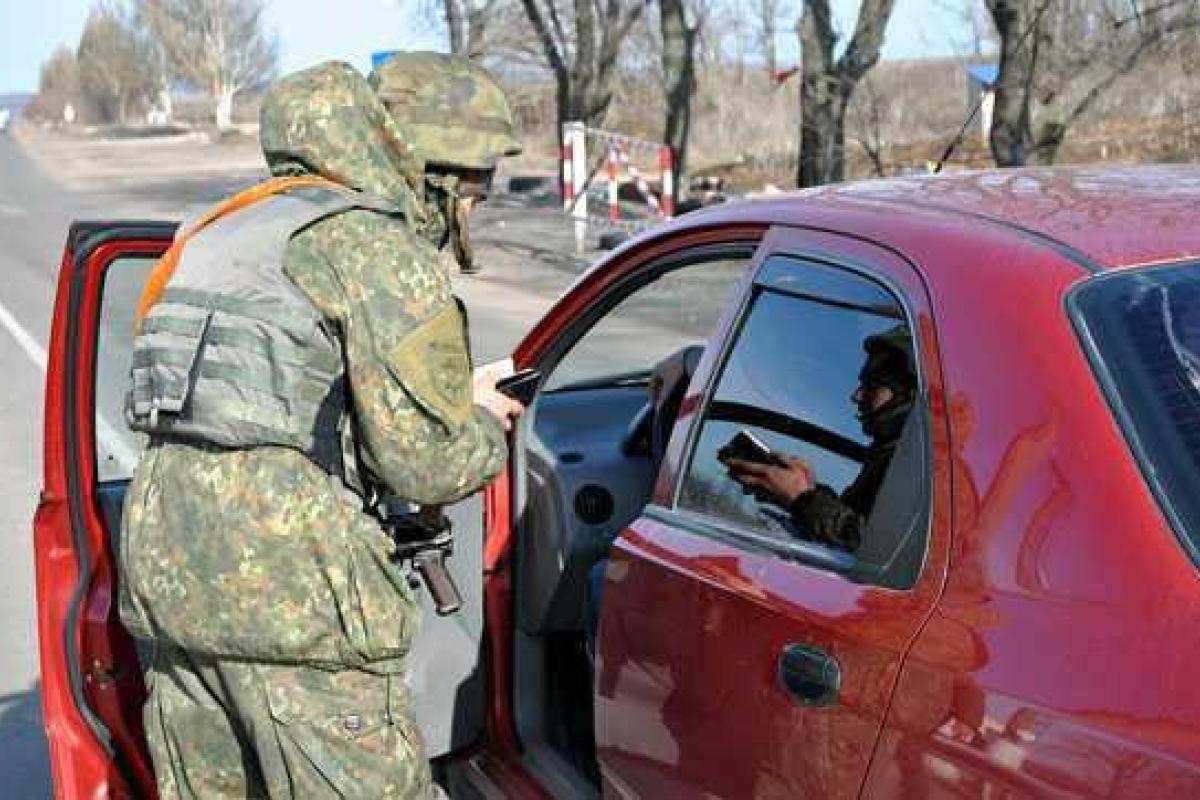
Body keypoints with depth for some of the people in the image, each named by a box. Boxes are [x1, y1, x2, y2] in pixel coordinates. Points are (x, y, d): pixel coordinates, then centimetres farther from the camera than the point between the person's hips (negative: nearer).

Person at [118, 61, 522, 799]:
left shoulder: (218, 235, 22)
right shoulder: (373, 243, -3)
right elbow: (423, 459, -9)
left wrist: (458, 399, 26)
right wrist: (486, 429, 14)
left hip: (161, 563, 8)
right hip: (287, 578, -8)